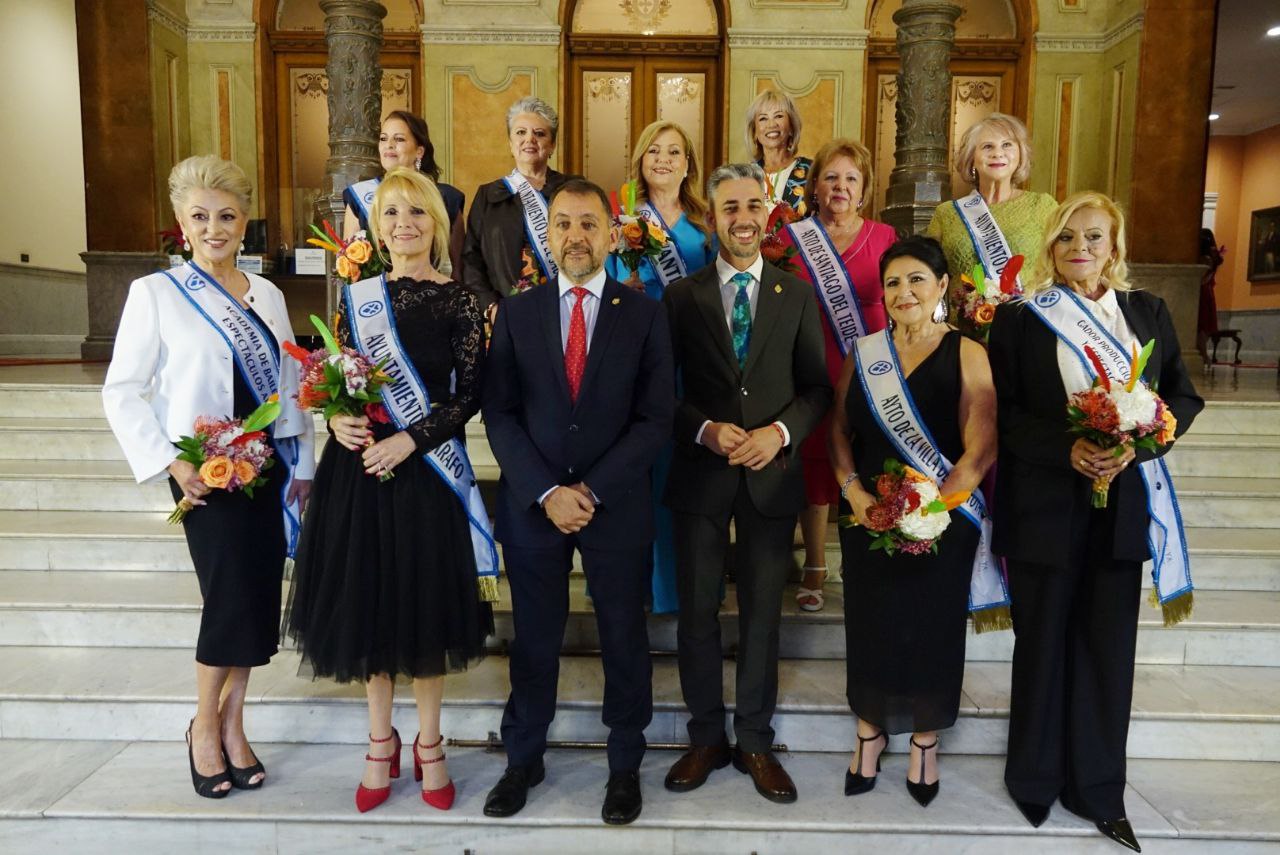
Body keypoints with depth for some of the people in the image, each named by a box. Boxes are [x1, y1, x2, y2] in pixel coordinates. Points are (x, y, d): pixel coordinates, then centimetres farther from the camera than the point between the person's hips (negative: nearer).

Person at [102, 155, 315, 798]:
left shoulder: (267, 294, 9)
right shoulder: (155, 292, -3)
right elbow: (122, 392, -4)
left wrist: (302, 464, 9)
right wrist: (170, 463, -13)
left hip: (267, 466, 4)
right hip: (206, 472, -4)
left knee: (261, 596, 5)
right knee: (231, 595, -8)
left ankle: (232, 724, 25)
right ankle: (205, 726, 18)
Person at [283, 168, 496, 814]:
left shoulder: (459, 302, -3)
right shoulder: (357, 296, 7)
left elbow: (469, 395, -7)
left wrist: (411, 440, -17)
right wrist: (337, 419, -10)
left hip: (426, 472, -3)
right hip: (358, 468, 3)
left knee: (426, 606, 7)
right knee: (367, 603, 10)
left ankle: (429, 745, 28)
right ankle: (381, 743, 30)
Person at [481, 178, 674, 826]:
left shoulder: (645, 315, 0)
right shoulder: (516, 313, 4)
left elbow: (655, 419, -5)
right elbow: (500, 414, -1)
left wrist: (593, 491, -13)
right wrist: (546, 493, -12)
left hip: (617, 505, -1)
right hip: (532, 504, 1)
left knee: (624, 637, 12)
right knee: (534, 639, 13)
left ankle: (625, 764, 31)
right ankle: (523, 759, 33)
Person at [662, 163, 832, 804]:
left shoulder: (797, 296, 6)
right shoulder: (681, 296, 3)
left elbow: (817, 387, 4)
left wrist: (779, 433, -13)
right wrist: (706, 430, -16)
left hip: (772, 474, 1)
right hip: (700, 474, 0)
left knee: (762, 614, 10)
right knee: (698, 611, 8)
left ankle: (755, 742, 27)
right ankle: (706, 738, 27)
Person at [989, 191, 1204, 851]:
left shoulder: (1148, 312, 7)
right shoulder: (1019, 318, -2)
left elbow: (1183, 397, 6)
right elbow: (1002, 413, -5)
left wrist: (1134, 444, -12)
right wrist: (1068, 450, -19)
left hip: (1123, 504, 3)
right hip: (1045, 504, -2)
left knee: (1109, 647, 10)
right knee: (1043, 644, 9)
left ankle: (1098, 789, 27)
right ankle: (1035, 779, 28)